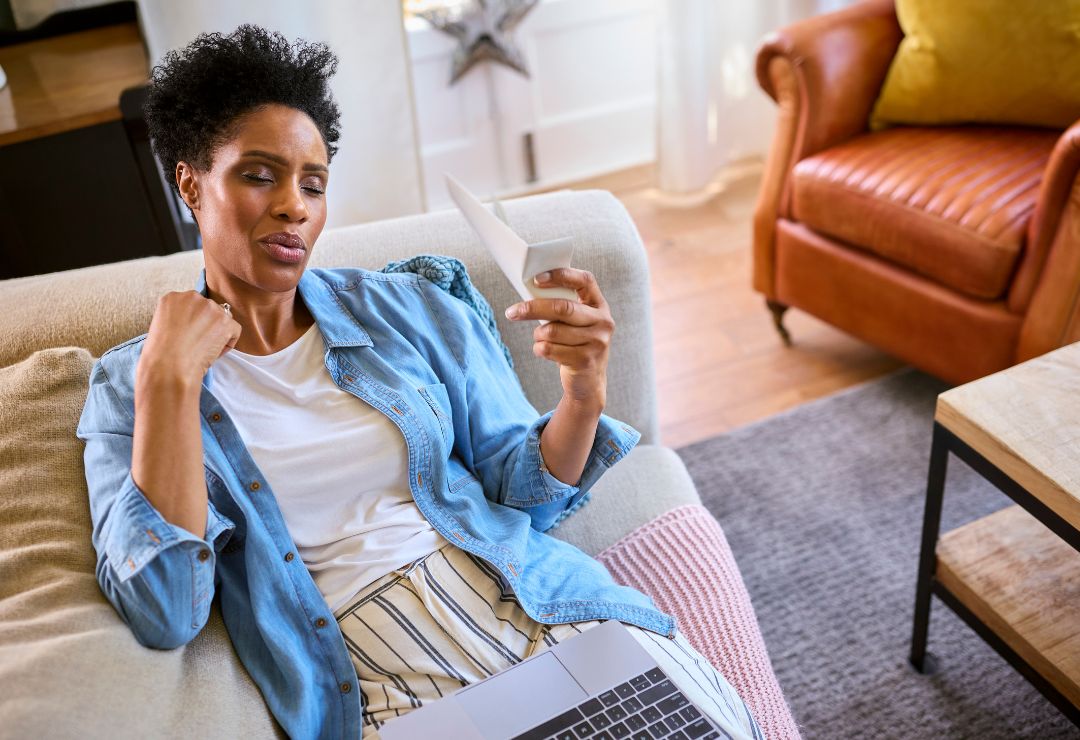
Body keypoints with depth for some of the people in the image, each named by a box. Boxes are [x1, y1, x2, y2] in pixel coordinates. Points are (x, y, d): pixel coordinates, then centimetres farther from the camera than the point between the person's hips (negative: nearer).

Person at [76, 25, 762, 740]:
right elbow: (166, 618, -9)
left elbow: (521, 490, 8)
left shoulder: (410, 310, 7)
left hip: (544, 612, 3)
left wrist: (584, 395, -12)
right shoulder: (129, 385, 4)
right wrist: (170, 381, -14)